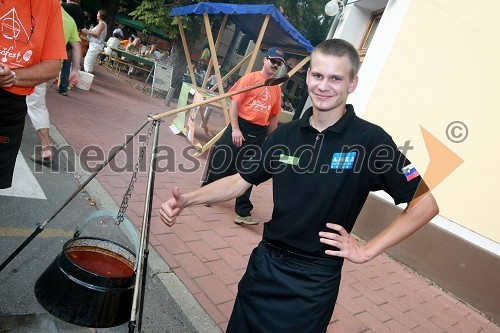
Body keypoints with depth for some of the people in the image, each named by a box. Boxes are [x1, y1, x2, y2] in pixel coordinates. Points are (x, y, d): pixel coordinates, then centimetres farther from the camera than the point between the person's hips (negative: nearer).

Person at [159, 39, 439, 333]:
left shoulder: (371, 140, -14)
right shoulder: (286, 134, -1)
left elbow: (427, 202, -12)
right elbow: (241, 181, 5)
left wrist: (368, 250, -13)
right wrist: (186, 200, -6)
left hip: (315, 281, -4)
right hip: (265, 263, 4)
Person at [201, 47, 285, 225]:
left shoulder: (277, 88, 10)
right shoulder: (250, 78, -3)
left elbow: (273, 117, 15)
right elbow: (234, 103, -8)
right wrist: (235, 128, -15)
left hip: (259, 134, 4)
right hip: (240, 127, -4)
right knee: (222, 161, 4)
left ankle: (243, 212, 14)